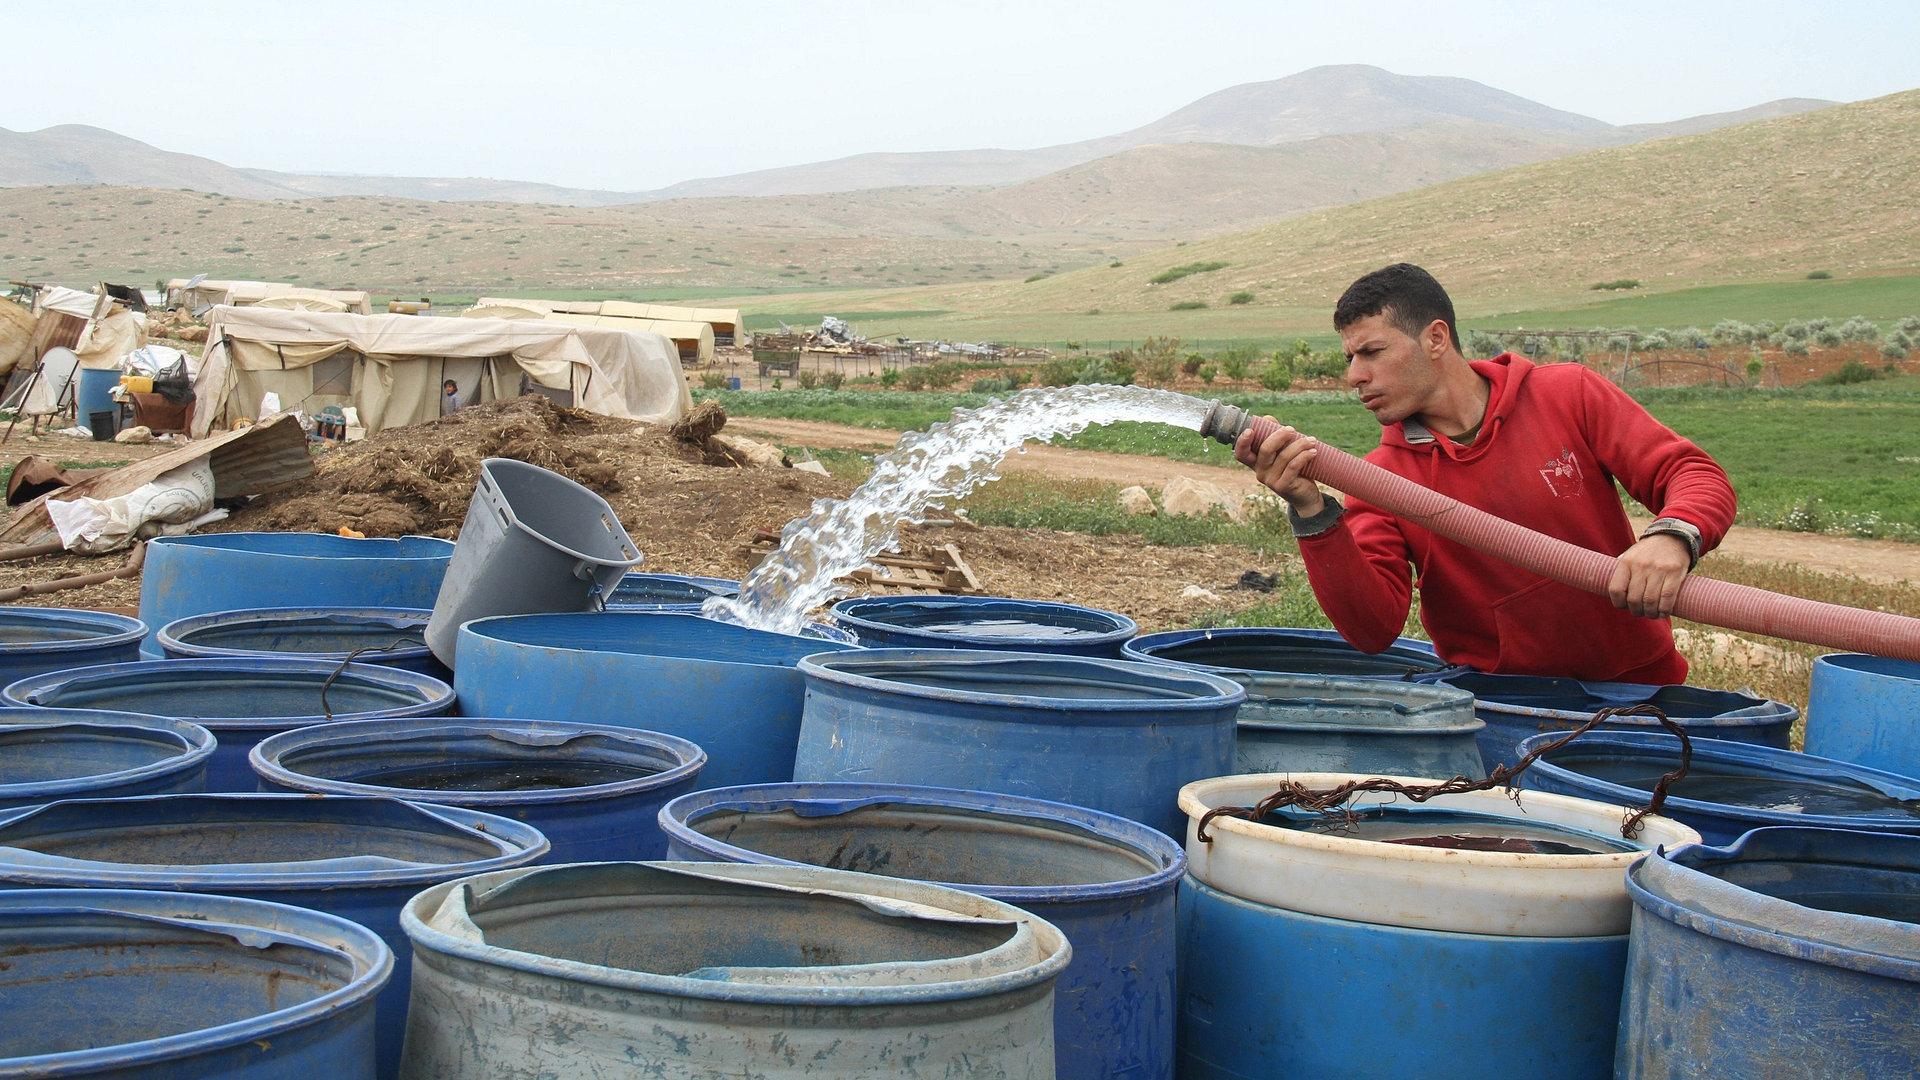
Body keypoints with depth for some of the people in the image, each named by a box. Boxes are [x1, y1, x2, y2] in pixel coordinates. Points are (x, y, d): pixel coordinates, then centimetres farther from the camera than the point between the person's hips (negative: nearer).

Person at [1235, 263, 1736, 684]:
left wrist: (1671, 537, -26)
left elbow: (1699, 477, -3)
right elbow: (1373, 628, -11)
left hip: (1634, 683, -1)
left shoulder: (1570, 395, 1)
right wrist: (1312, 512, -24)